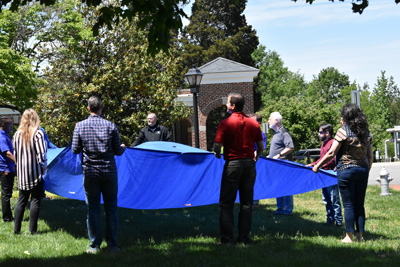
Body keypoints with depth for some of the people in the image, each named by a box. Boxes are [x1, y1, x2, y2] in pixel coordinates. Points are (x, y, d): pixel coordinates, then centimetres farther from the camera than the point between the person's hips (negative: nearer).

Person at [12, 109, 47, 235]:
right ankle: (33, 229, 1)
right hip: (35, 172, -5)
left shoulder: (17, 134, 5)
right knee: (35, 200, 1)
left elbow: (15, 154, 11)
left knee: (21, 200, 11)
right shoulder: (38, 133, -9)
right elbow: (41, 155, -12)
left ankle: (16, 229, 11)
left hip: (22, 173, 5)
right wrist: (43, 168, 0)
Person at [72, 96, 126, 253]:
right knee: (111, 208, 8)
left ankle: (95, 245, 7)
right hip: (109, 171, 0)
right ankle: (112, 244, 9)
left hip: (90, 173, 0)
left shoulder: (80, 126, -3)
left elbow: (75, 150, 2)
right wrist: (123, 147, 24)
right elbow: (118, 151, 1)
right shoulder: (110, 126, -3)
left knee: (92, 209, 6)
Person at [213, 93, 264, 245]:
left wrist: (217, 154, 9)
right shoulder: (253, 123, 3)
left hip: (232, 164, -4)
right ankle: (244, 238, 13)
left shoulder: (225, 123, -9)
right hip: (249, 164, 4)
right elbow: (261, 146, 9)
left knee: (226, 203, 4)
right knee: (246, 202, 10)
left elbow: (217, 145, -13)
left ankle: (227, 238, 2)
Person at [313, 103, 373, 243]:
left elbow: (331, 153, -10)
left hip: (346, 170, -5)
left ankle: (349, 236, 2)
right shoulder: (366, 133, 7)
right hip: (362, 170, 5)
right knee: (359, 204, 11)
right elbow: (370, 156, 9)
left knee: (348, 205, 0)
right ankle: (360, 235, 13)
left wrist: (317, 166, -1)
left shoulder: (343, 131, -9)